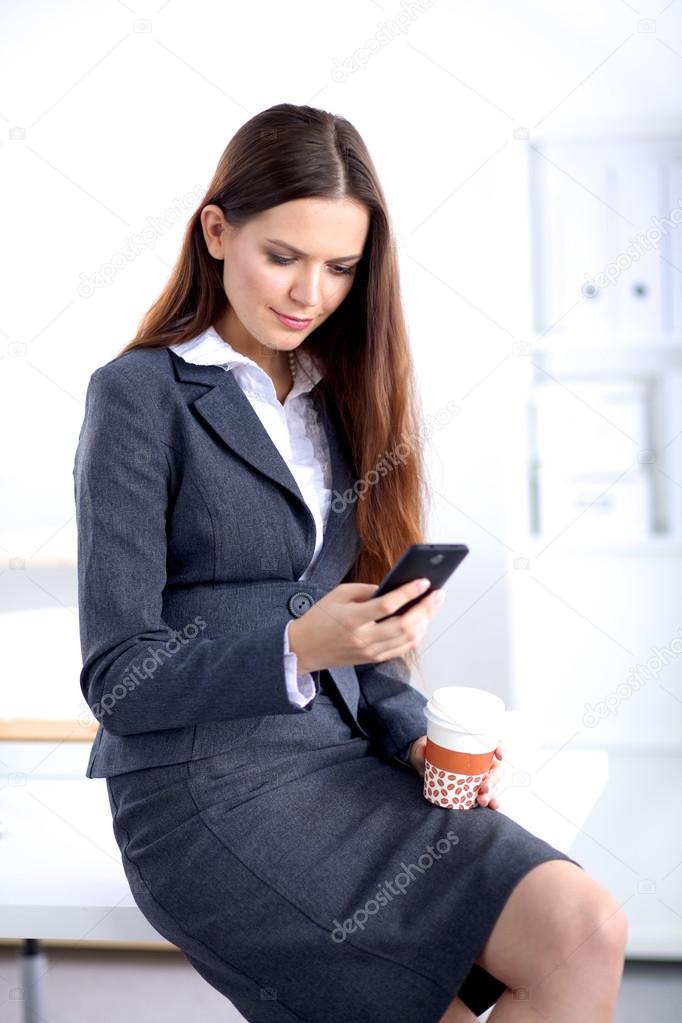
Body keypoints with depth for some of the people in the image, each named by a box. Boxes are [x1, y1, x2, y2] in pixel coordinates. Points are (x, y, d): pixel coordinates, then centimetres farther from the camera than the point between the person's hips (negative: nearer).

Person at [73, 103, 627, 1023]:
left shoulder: (339, 399, 15)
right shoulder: (140, 395, -4)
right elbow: (117, 677, -8)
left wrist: (416, 736, 0)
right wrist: (298, 646, -22)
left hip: (348, 762, 6)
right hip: (208, 790, -6)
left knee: (588, 936, -19)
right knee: (574, 943, -19)